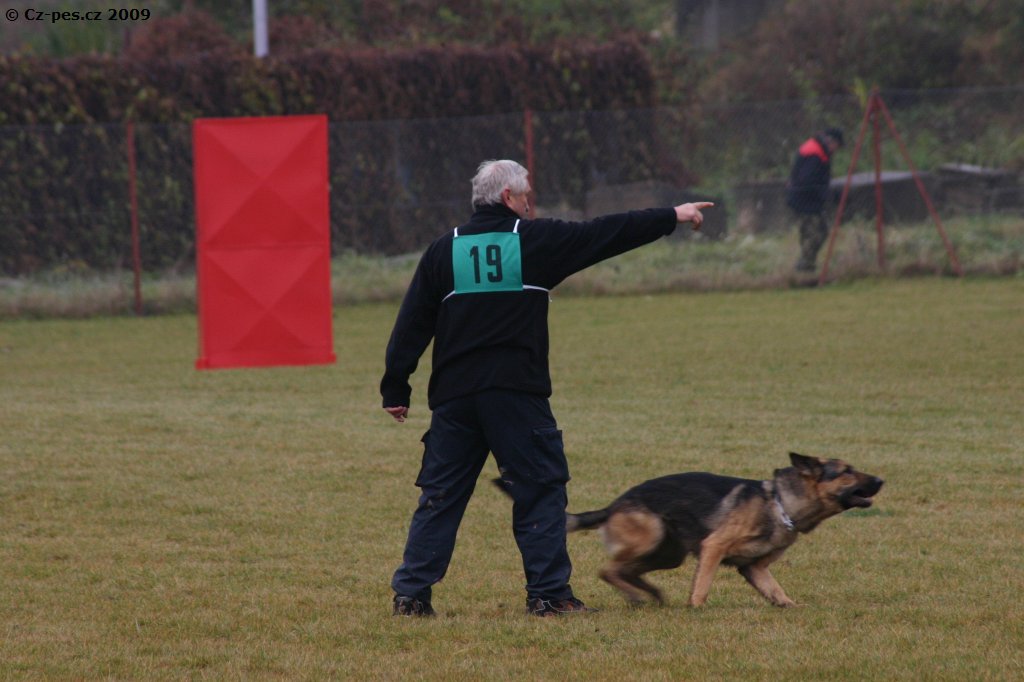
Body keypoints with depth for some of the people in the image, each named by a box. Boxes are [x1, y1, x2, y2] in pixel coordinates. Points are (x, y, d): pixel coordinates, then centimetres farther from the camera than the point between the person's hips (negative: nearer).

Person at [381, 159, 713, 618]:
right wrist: (673, 217, 17)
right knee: (541, 492, 4)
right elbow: (606, 235, 7)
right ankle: (548, 593, 0)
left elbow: (411, 325, 7)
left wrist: (396, 389, 12)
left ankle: (411, 594, 6)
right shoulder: (535, 240, 0)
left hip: (454, 396, 4)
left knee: (440, 496, 9)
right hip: (517, 392, -4)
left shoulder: (444, 250, 8)